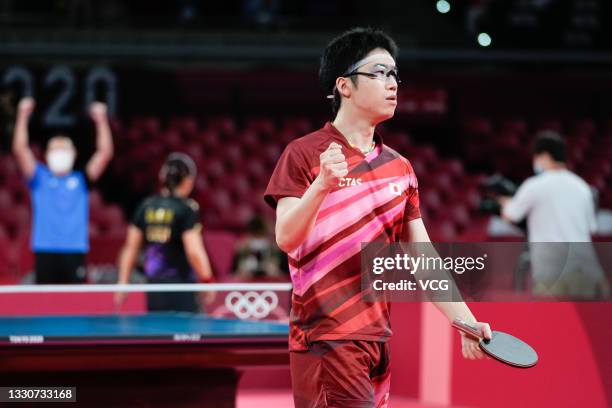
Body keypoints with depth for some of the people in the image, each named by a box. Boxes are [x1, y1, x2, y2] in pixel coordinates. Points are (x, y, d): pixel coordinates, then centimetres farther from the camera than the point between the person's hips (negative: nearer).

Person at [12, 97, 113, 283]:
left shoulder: (81, 180, 12)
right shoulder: (40, 178, 11)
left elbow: (105, 152, 3)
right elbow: (20, 149, 2)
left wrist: (101, 120, -4)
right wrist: (23, 115, -4)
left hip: (75, 251, 0)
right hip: (45, 252, 0)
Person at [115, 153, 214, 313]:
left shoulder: (146, 206, 7)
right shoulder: (187, 208, -9)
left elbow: (130, 248, 7)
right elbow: (194, 251, -16)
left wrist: (123, 282, 12)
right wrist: (208, 281, -7)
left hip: (154, 283, 6)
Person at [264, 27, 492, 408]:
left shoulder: (400, 168, 13)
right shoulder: (303, 154, -4)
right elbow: (286, 238, -14)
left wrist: (466, 322, 3)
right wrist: (322, 185, -30)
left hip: (378, 340, 6)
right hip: (326, 340, -6)